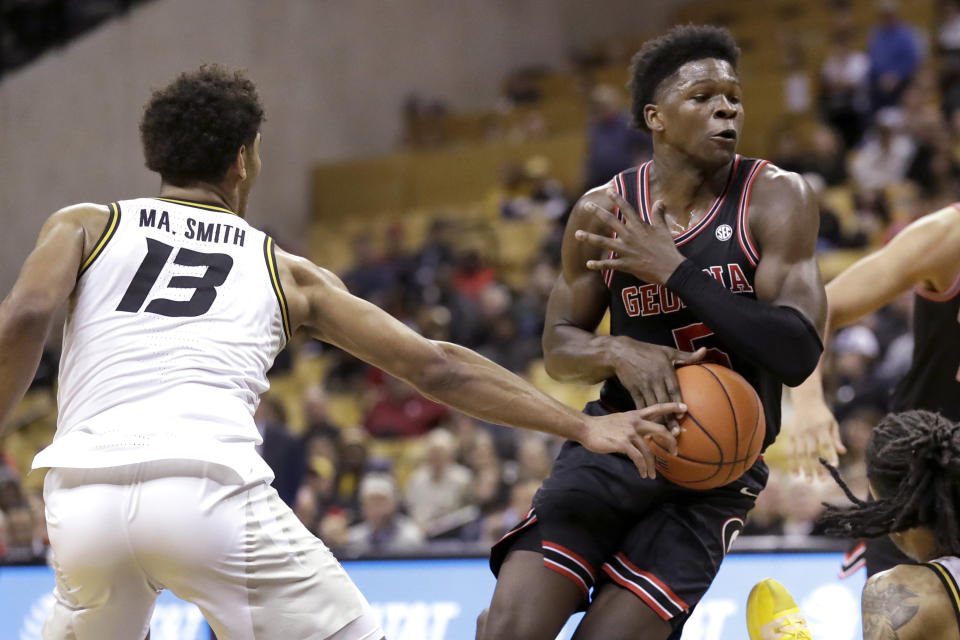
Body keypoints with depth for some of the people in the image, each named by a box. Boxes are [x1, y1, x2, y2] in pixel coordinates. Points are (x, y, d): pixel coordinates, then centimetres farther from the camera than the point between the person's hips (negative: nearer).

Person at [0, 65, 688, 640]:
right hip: (211, 487, -2)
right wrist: (583, 426, 22)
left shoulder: (84, 225, 23)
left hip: (83, 492, 2)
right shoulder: (285, 273, 23)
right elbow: (434, 367, 20)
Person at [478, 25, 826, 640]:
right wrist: (617, 352, -16)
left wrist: (674, 270, -22)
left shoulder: (776, 199, -10)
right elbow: (559, 347, 8)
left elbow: (798, 354, -20)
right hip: (614, 444, 2)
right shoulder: (602, 212, -2)